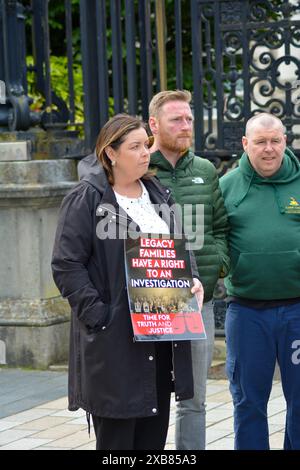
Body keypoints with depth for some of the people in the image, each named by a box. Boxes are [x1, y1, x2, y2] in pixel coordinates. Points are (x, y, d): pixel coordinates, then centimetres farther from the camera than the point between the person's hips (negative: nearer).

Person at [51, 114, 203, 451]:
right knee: (116, 436, -2)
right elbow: (66, 265, -10)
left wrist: (191, 282, 3)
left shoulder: (159, 195, 15)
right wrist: (98, 314, -18)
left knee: (154, 435, 11)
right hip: (113, 341, -6)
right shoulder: (86, 199, -6)